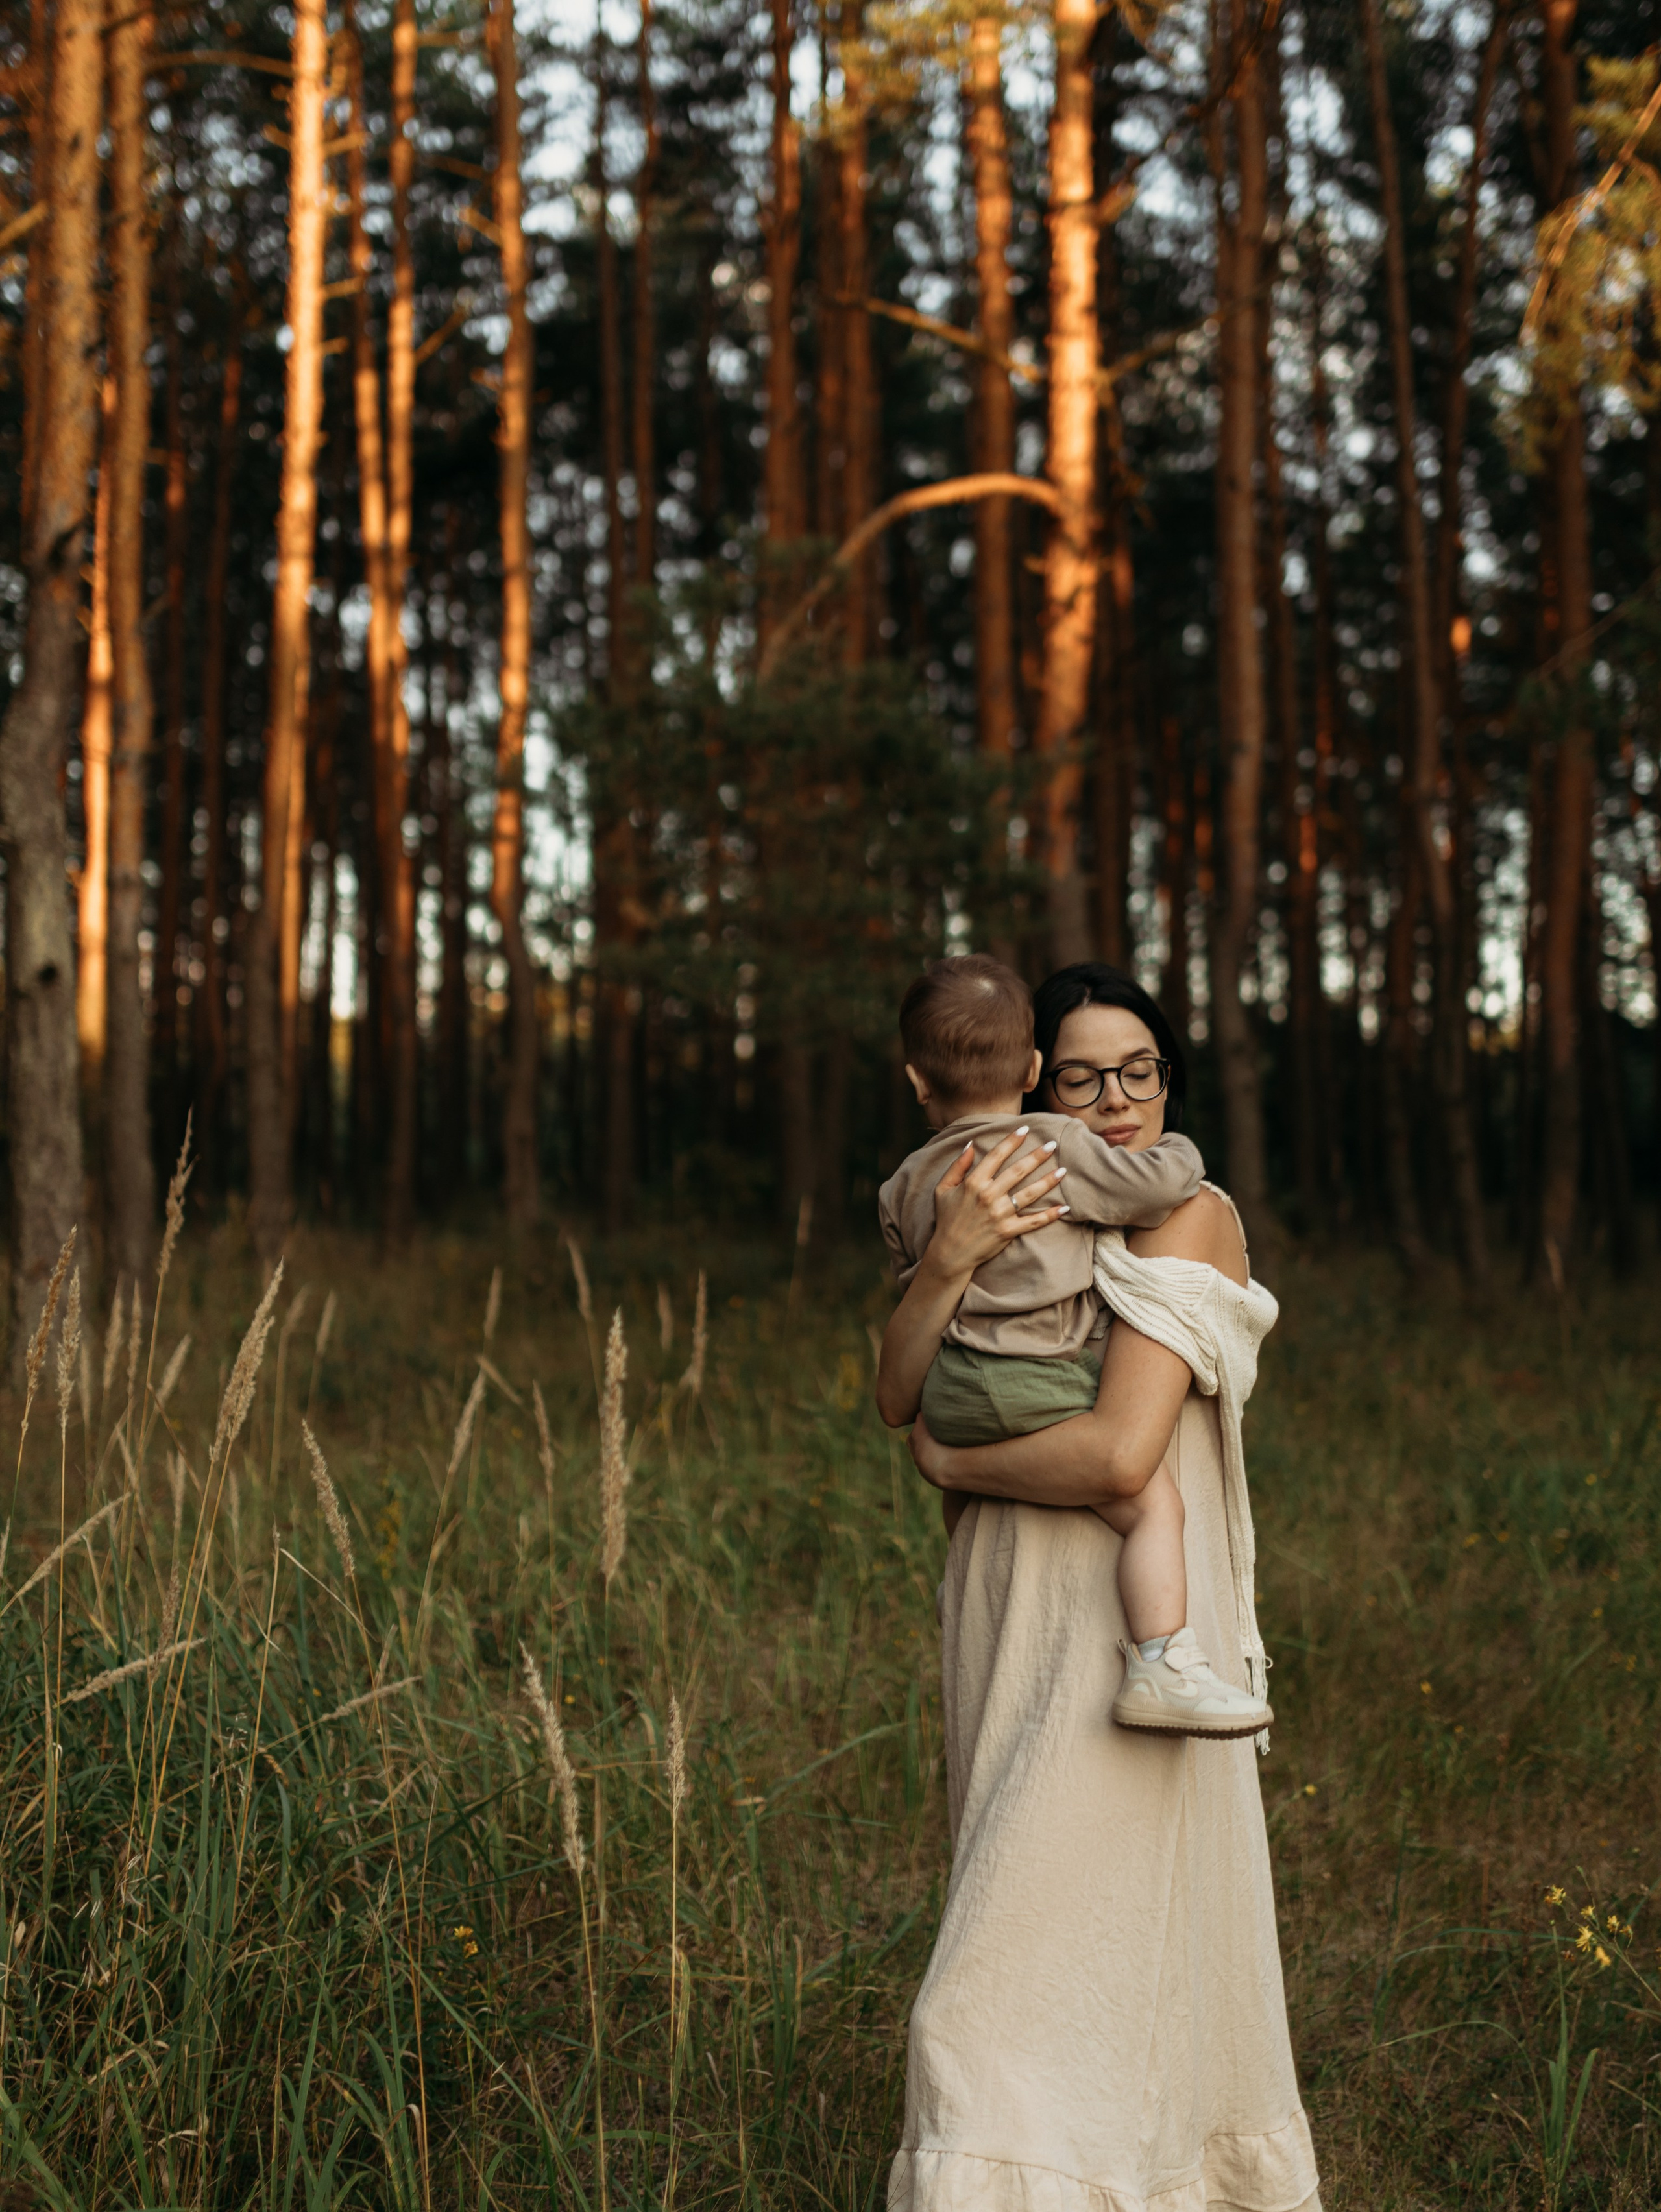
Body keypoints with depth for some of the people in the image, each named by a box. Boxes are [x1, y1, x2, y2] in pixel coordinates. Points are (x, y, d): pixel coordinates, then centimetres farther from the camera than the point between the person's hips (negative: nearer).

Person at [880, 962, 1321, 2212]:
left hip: (1124, 1636, -7)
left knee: (1032, 1977, -8)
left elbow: (1120, 1455, -23)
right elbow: (901, 1392, -3)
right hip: (1011, 1620, 7)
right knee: (1131, 1932, 18)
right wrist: (951, 1256, -21)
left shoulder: (1188, 1218, -11)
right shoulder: (1022, 1216, 11)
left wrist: (951, 1463, -7)